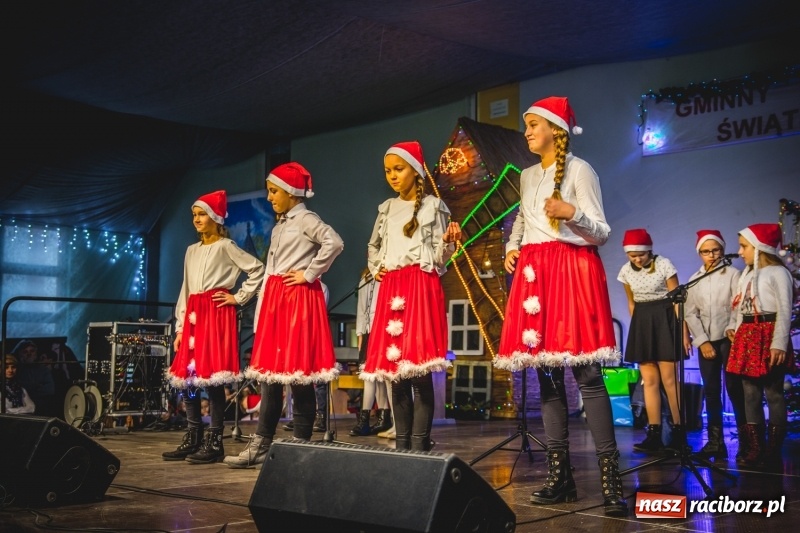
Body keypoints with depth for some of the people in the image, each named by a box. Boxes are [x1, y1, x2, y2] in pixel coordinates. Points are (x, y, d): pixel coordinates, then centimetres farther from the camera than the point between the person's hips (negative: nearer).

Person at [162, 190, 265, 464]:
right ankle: (192, 439, 13)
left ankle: (214, 442, -4)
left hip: (217, 314, -7)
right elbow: (185, 291, 18)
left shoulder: (225, 246, -1)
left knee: (212, 375, -10)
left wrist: (239, 297, -6)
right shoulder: (192, 251, 18)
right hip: (193, 316, 7)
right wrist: (180, 327, 13)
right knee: (186, 375, 4)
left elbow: (257, 269, -8)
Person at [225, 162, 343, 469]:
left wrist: (310, 274, -16)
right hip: (275, 299, 9)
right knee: (270, 369, 6)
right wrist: (260, 312, 16)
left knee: (298, 370, -6)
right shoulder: (280, 226, 20)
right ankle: (261, 445, 9)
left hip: (298, 299, -9)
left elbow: (334, 243, -23)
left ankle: (301, 443, 2)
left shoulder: (306, 219, -6)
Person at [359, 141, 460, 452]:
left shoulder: (433, 206, 3)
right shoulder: (387, 209, 16)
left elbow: (439, 257, 0)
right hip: (390, 290, 6)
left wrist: (448, 242, -19)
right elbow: (372, 247, 31)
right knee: (393, 368, 4)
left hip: (421, 286, -5)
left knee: (419, 369, -12)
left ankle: (419, 444, -9)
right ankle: (401, 443, 11)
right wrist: (375, 269, 14)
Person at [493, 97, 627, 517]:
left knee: (586, 372, -13)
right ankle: (559, 474, 8)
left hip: (572, 271, -6)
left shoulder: (579, 170, -1)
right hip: (533, 273, 7)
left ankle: (610, 475, -13)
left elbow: (601, 232, -5)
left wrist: (572, 213, -24)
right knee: (545, 372, 4)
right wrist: (512, 248, 15)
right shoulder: (528, 175, 18)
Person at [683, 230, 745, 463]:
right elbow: (690, 314, 5)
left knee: (734, 389, -6)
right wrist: (702, 341, -5)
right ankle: (715, 442, 7)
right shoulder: (694, 280, 10)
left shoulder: (733, 274, 1)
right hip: (705, 341, 4)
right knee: (711, 391, 4)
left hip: (729, 339, -3)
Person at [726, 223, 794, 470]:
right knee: (750, 393, 7)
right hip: (747, 337, 8)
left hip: (768, 336, -8)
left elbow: (784, 311, -11)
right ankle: (755, 448, 12)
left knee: (773, 393, -2)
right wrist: (735, 330, 10)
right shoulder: (747, 275, 18)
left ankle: (773, 451, 3)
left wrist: (779, 344, -16)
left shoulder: (777, 273, -7)